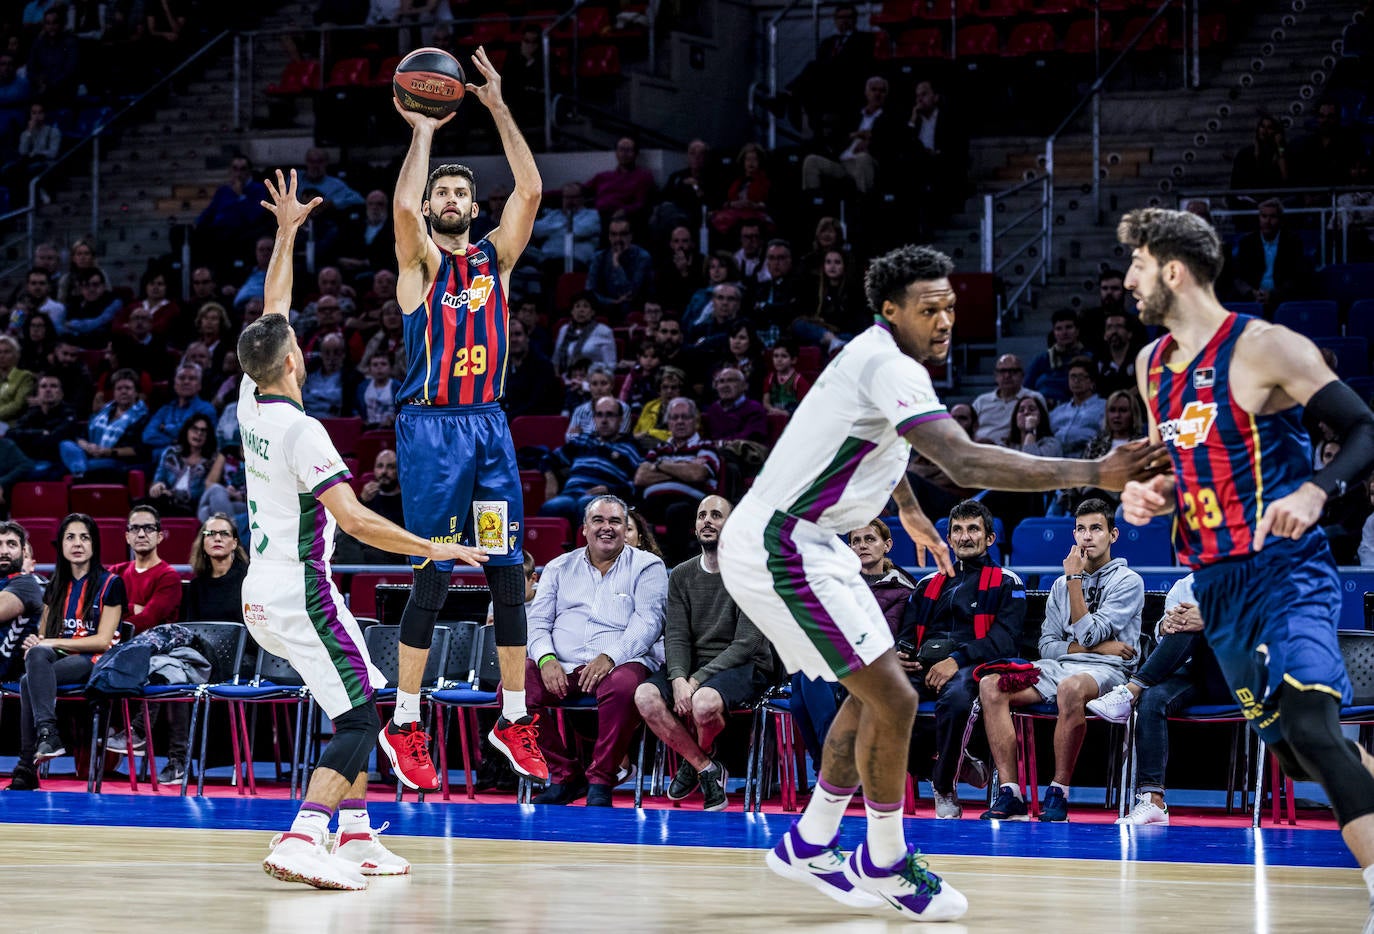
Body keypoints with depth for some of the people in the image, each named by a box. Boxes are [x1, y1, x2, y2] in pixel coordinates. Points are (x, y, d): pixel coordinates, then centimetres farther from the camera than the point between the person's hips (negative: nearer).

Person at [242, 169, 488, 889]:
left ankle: (355, 836, 17)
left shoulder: (251, 400, 5)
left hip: (260, 593, 9)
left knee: (357, 705, 18)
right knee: (359, 717, -10)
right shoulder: (301, 429, -18)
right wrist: (433, 548, -15)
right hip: (300, 592, -9)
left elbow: (271, 312, 20)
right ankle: (301, 840, -27)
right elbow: (354, 519, -23)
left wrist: (286, 232, 24)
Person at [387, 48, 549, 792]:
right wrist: (423, 132, -11)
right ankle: (404, 725, 1)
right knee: (433, 575, -6)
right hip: (431, 425, -4)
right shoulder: (421, 260, 1)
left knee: (508, 574, 4)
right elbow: (403, 206, -21)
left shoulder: (496, 257, 12)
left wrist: (499, 109, -3)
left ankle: (513, 719, 12)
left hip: (490, 424, 4)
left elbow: (530, 190, -1)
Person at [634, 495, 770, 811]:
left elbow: (746, 643, -12)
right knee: (645, 697, -26)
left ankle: (693, 761, -1)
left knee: (704, 702, -38)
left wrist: (698, 680, -21)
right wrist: (678, 678, -20)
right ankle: (707, 769, -10)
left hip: (743, 667, -5)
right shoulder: (681, 576, 11)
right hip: (692, 666, 5)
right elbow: (676, 637, 3)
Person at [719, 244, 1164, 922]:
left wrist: (910, 511, 45)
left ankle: (809, 844, 24)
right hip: (779, 551, -11)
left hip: (803, 543, 11)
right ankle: (884, 862, 5)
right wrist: (1092, 474, -39)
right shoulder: (888, 368, -23)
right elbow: (966, 462, -36)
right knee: (893, 700, -9)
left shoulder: (877, 355, 10)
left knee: (873, 691, 17)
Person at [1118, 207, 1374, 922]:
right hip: (1216, 584, 8)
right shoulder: (1154, 365, 13)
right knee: (1295, 753, 11)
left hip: (1286, 571, -8)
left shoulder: (1264, 348, -11)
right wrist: (1147, 492, 3)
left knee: (1311, 729, -27)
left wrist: (1316, 490, -30)